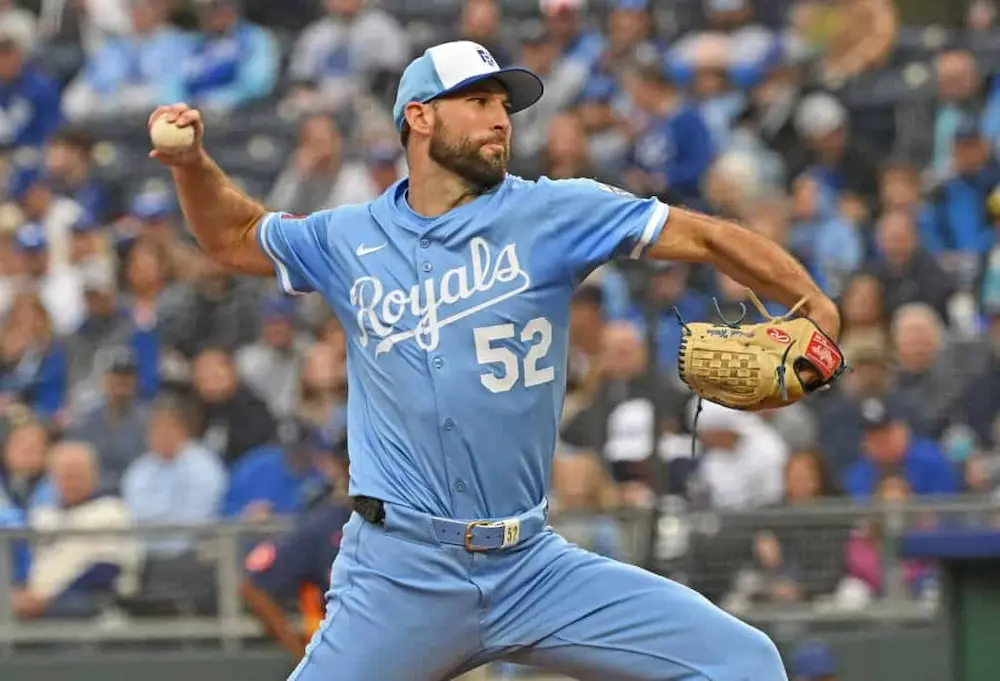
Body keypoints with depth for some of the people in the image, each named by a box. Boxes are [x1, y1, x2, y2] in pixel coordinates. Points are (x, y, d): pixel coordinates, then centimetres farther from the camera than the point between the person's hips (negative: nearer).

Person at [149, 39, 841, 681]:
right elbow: (234, 237, 26)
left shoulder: (551, 213, 3)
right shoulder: (350, 240, 9)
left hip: (534, 567, 1)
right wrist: (192, 161, 9)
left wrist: (814, 309, -12)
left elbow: (705, 236, 0)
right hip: (401, 573, -1)